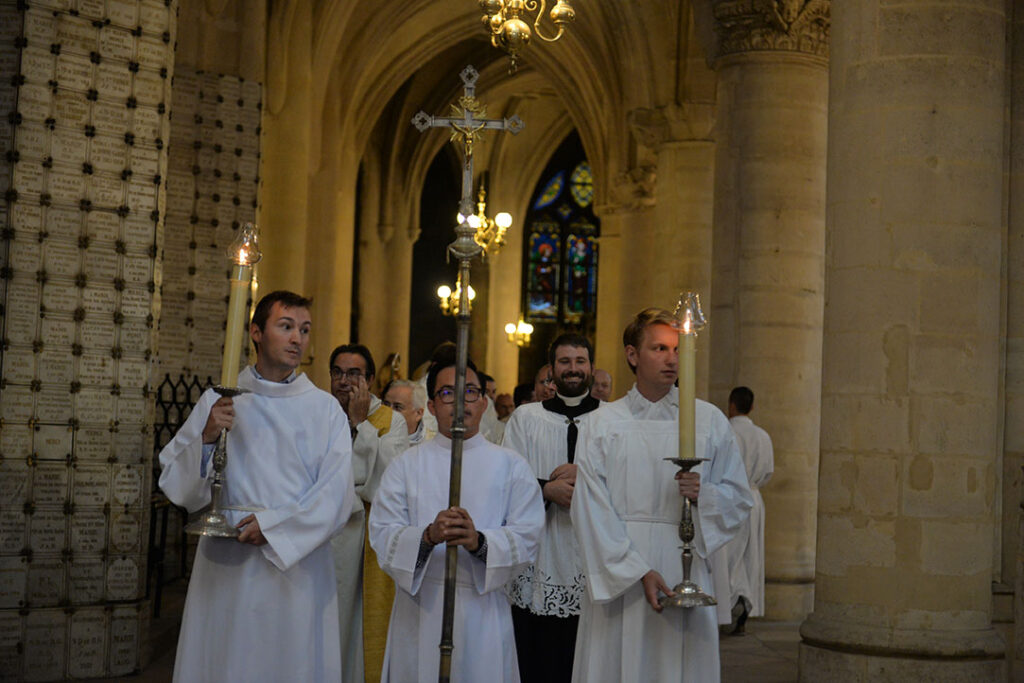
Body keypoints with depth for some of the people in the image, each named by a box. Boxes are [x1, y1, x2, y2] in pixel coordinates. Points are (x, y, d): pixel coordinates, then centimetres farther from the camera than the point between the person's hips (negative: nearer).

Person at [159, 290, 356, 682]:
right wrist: (206, 438, -14)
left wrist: (273, 526, -11)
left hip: (297, 565, 0)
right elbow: (175, 484, 2)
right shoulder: (217, 402, 6)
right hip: (226, 569, 0)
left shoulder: (325, 409, 5)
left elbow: (336, 496, -3)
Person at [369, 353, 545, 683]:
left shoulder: (511, 465, 6)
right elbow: (382, 534, -3)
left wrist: (479, 542, -22)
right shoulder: (407, 464, 7)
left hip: (483, 610, 0)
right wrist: (428, 536, -22)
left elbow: (527, 538, -4)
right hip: (420, 609, 0)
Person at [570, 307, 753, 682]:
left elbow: (740, 497, 11)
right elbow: (591, 509, -3)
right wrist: (638, 571, -12)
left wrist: (704, 494, -11)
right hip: (617, 575, -1)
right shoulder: (604, 423, 4)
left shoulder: (709, 420, 9)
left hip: (686, 567, 1)